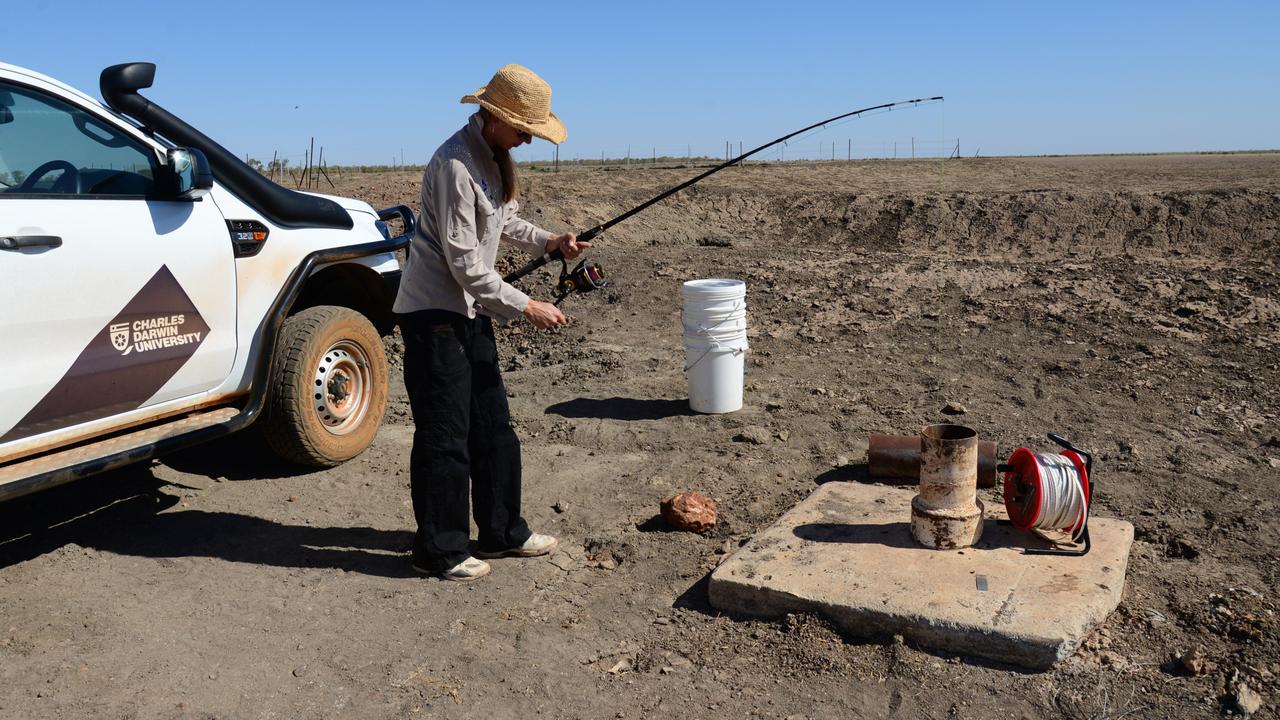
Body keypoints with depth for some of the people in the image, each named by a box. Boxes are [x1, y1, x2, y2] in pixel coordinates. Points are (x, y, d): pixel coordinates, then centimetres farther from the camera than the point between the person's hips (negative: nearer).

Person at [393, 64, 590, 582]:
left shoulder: (494, 157, 8)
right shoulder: (454, 165, -21)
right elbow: (464, 262, -23)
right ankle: (440, 550, 12)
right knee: (444, 435, -2)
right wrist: (524, 307, -21)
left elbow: (506, 223, 20)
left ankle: (502, 532, 26)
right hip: (434, 311, -9)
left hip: (470, 310, 10)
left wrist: (548, 241, 3)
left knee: (494, 426, 14)